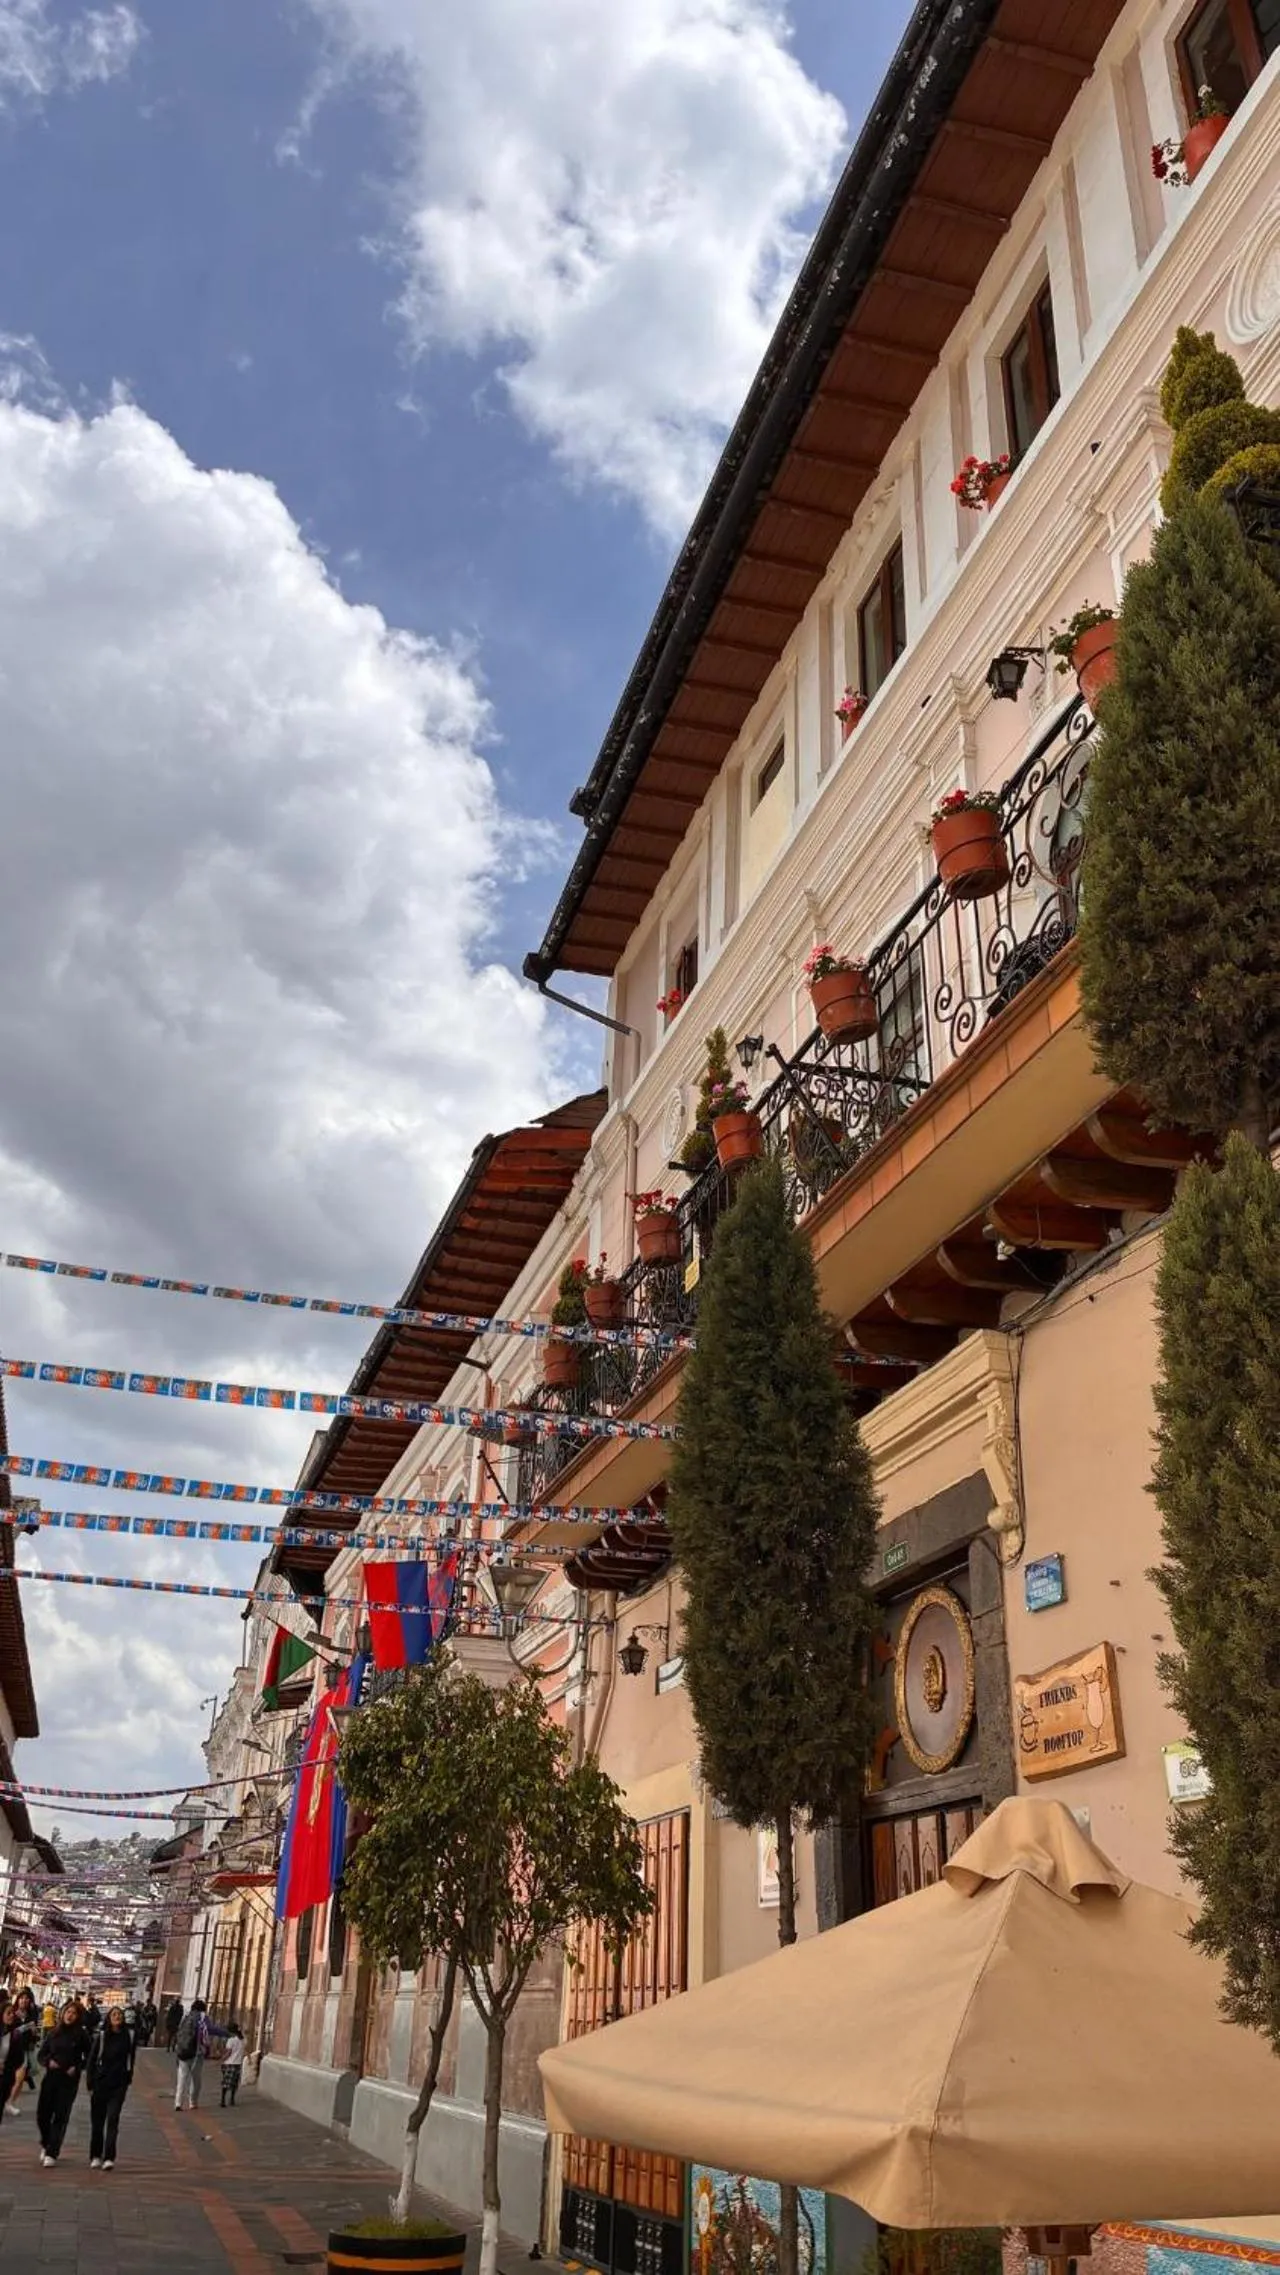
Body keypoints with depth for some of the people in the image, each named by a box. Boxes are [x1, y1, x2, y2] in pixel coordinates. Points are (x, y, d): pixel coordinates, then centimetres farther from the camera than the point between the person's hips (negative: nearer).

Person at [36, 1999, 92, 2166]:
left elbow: (88, 2057, 2)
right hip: (51, 2077, 3)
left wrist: (77, 2067, -12)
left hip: (69, 2080, -3)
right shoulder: (54, 2032, 5)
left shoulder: (81, 2035, -3)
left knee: (60, 2116, -2)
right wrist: (48, 2061, -8)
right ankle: (46, 2144, 30)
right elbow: (42, 2053, 11)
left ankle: (52, 2153, 7)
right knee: (42, 2114, 3)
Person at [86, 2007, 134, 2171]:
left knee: (113, 2119, -8)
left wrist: (128, 2079, 6)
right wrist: (91, 2084, -4)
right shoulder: (102, 2036, -4)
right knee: (97, 2120, 8)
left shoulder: (128, 2036, 0)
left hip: (119, 2085, 0)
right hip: (101, 2083, 0)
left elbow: (130, 2059, 9)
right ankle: (95, 2156, 22)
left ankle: (109, 2158, -9)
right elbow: (91, 2060, -2)